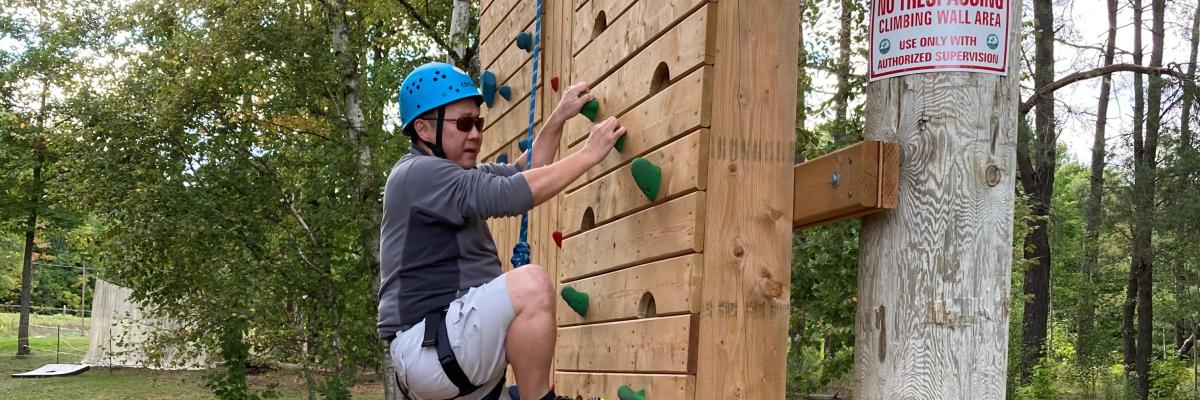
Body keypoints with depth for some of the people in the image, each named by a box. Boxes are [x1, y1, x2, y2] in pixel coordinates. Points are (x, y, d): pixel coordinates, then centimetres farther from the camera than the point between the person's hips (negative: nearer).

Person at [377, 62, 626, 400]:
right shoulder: (419, 174, -11)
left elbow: (523, 171, 27)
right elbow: (511, 194, -21)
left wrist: (559, 118, 13)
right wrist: (590, 153, -14)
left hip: (450, 339, 11)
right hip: (427, 345, -11)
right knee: (530, 283, -28)